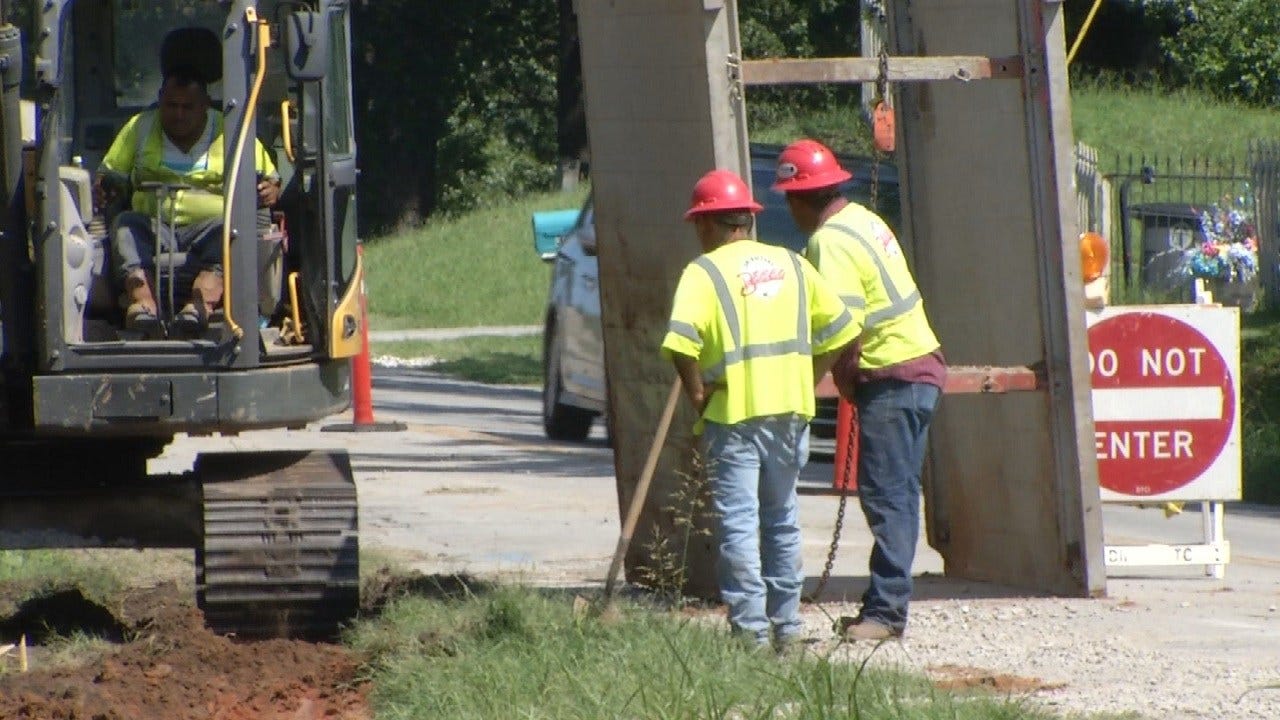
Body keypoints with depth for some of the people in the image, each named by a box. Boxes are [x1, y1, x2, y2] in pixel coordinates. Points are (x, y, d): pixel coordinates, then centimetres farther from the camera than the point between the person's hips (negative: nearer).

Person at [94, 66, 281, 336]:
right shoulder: (140, 128, 18)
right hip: (154, 229, 2)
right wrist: (102, 189, -5)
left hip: (206, 226, -2)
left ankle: (202, 301, -56)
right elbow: (108, 173, 20)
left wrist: (270, 191, -9)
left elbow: (269, 180, 16)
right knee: (126, 223, -30)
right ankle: (141, 299, -52)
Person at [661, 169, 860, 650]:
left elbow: (681, 342, -20)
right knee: (781, 520, 16)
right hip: (791, 411, 5)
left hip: (733, 413, -5)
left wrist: (697, 394, -8)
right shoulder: (791, 264, 12)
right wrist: (807, 380, 16)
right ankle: (786, 625, 19)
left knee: (738, 524, -3)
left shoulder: (704, 272, -5)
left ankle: (751, 628, -8)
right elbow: (840, 329, 13)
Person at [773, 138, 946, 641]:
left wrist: (846, 381, -8)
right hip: (919, 364, 10)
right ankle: (884, 604, 16)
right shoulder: (861, 219, 15)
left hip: (891, 377, -10)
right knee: (894, 494, 12)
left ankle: (885, 612, -12)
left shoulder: (830, 242, -15)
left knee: (886, 496, -10)